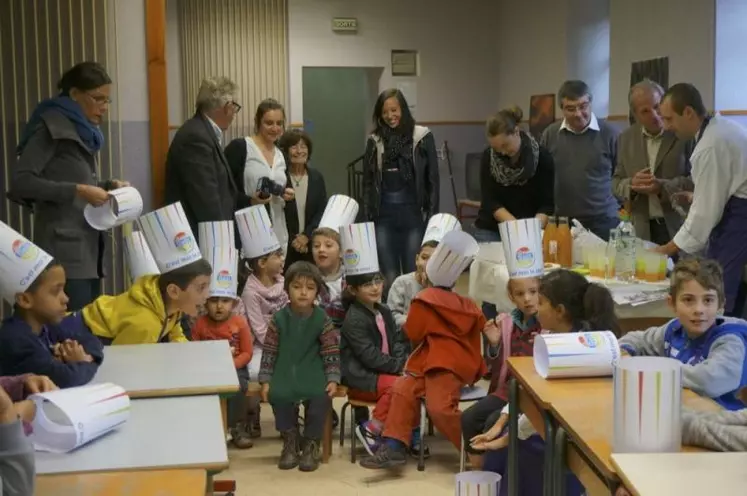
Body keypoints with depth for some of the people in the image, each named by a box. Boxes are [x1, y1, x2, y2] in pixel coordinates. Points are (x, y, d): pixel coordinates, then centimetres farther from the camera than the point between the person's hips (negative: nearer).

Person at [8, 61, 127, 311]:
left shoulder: (84, 131, 16)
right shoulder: (51, 128, -9)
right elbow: (20, 182, -17)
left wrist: (108, 185, 6)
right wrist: (78, 191, -21)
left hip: (88, 247, 9)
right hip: (64, 249, -9)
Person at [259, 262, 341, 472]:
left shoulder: (322, 320, 0)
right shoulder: (279, 319, 1)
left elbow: (331, 353, 2)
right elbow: (269, 351, 5)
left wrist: (333, 379, -9)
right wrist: (265, 380, -1)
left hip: (313, 372, 0)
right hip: (285, 371, 1)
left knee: (321, 396, -30)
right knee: (278, 395, -30)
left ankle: (311, 445, -6)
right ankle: (290, 441, -3)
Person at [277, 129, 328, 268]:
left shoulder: (317, 177, 7)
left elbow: (322, 211, 4)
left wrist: (306, 236, -9)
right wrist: (292, 240, -9)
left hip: (312, 245, 3)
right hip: (284, 247, -3)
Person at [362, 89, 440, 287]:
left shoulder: (423, 137, 0)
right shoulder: (374, 141, 6)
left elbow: (433, 180, 1)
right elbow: (368, 182, 10)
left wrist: (432, 217, -4)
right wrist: (367, 218, 4)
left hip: (413, 213, -2)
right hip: (384, 215, 2)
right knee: (389, 277, 5)